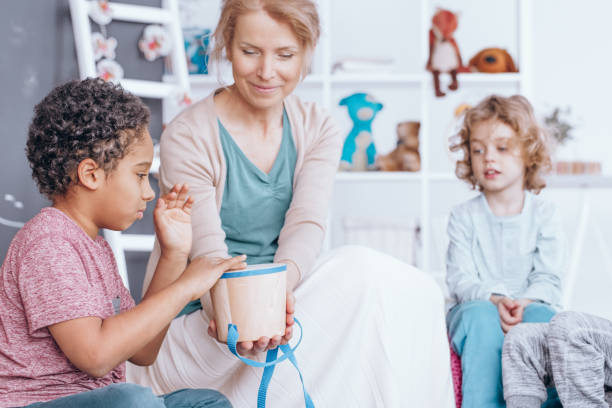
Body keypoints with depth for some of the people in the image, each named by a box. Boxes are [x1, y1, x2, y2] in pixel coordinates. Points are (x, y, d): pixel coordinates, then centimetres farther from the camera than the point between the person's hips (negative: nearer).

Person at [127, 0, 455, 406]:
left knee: (414, 294, -22)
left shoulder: (319, 130, 5)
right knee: (362, 270, -27)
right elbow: (206, 253, -18)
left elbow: (307, 225, -11)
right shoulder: (188, 137, -9)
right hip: (199, 325, -5)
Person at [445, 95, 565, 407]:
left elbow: (548, 278, -1)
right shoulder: (464, 216, 5)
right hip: (476, 307, 0)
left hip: (531, 307, 1)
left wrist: (524, 303, -23)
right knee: (481, 316, -35)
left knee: (544, 317, -33)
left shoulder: (543, 213, 6)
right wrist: (494, 300, -25)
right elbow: (460, 279, -4)